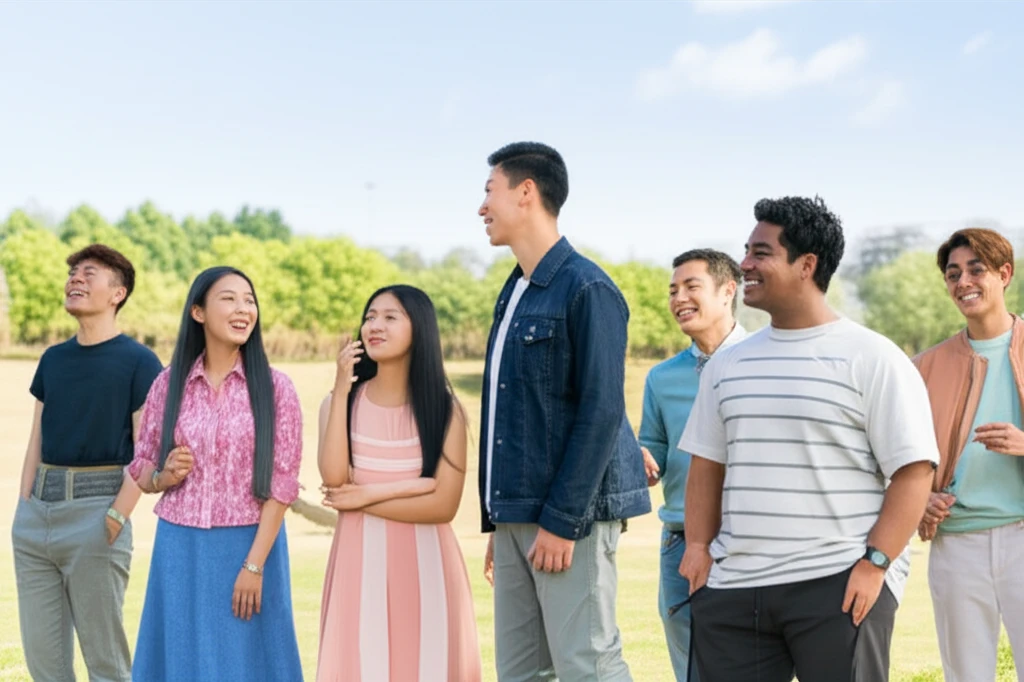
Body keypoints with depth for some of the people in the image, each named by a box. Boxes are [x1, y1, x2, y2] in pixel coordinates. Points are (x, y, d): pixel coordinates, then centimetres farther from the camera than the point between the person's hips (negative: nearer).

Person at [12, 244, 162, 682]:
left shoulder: (138, 362, -2)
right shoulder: (53, 359, 15)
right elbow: (36, 443, 18)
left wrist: (116, 518, -15)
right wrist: (24, 508, 9)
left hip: (94, 510, -6)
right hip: (36, 513, 6)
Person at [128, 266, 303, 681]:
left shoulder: (274, 388, -4)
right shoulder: (169, 383, 2)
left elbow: (282, 484, -7)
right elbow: (140, 470, 10)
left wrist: (254, 564, -12)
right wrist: (165, 476, -13)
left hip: (249, 545, -2)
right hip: (179, 548, 2)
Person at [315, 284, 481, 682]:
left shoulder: (443, 409, -2)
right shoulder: (342, 401, 3)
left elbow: (444, 505, -9)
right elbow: (333, 477, -14)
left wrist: (366, 499, -11)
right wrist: (341, 390, -15)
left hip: (424, 563, -1)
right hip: (360, 561, 1)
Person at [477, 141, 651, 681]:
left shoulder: (586, 288, -10)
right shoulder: (514, 293, 17)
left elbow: (601, 413, -16)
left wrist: (561, 520, -18)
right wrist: (497, 521, 16)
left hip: (571, 513, -8)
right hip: (517, 515, 8)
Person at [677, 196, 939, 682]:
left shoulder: (872, 359, -2)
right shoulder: (727, 364, 14)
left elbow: (914, 471, -6)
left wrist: (874, 564, -14)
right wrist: (698, 546, 4)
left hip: (839, 587, -5)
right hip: (731, 588, 5)